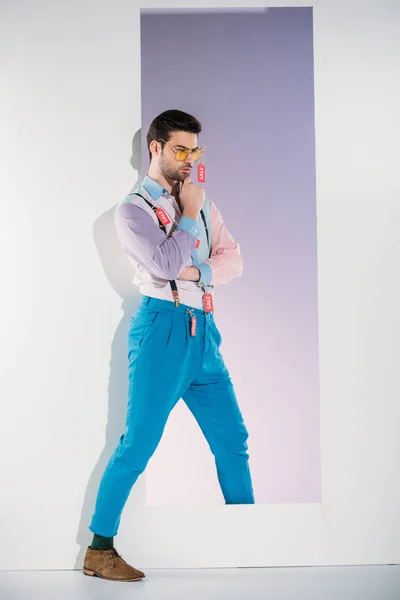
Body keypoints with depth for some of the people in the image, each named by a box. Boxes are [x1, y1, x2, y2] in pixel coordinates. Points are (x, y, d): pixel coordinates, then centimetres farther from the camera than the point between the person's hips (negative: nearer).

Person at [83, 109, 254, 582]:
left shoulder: (202, 202, 16)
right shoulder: (132, 210, -2)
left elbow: (232, 258, 8)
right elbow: (165, 264, -18)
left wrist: (197, 270, -10)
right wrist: (189, 215, -7)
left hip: (203, 331, 7)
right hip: (162, 328, -6)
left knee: (232, 438, 9)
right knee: (138, 443, -5)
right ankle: (99, 550, 6)